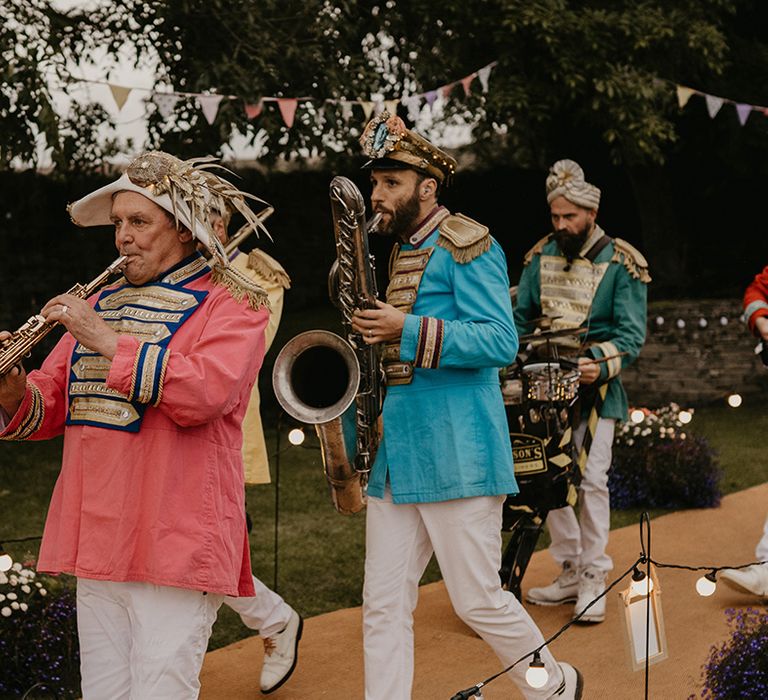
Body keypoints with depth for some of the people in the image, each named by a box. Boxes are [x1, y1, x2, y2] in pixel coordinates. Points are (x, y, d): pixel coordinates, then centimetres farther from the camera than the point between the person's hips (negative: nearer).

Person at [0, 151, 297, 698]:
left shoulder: (230, 304, -2)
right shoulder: (101, 305, 18)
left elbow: (204, 393, -20)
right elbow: (50, 407, 16)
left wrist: (108, 342, -19)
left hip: (174, 545, -6)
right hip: (96, 544, 7)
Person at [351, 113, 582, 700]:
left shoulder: (466, 244, -7)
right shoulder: (400, 252, 18)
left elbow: (501, 341, -17)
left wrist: (409, 330, -23)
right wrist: (376, 327, 11)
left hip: (455, 448, -8)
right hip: (395, 446, 8)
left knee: (477, 600, 1)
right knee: (384, 605, 4)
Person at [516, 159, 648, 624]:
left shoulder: (623, 264, -6)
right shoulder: (541, 256, 8)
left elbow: (633, 332, -10)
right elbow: (520, 318, 15)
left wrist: (602, 363, -27)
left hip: (594, 388, -5)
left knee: (591, 480, -7)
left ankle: (594, 580, 4)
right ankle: (570, 573, 19)